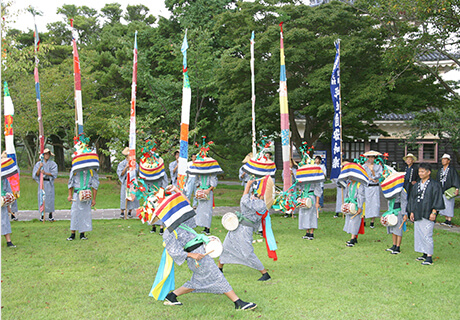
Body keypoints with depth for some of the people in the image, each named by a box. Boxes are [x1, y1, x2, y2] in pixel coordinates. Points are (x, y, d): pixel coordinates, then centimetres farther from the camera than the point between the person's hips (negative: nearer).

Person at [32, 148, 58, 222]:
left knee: (50, 198, -4)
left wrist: (46, 173, -17)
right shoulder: (38, 164, 9)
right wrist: (40, 168, -14)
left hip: (49, 183, -1)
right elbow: (36, 174, 1)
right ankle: (42, 215, 3)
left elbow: (54, 174, -5)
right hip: (41, 182, 1)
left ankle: (50, 215, 1)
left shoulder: (53, 164, 7)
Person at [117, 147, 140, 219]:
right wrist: (126, 167, -16)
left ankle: (129, 212, 8)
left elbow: (138, 172, 10)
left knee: (133, 196, -1)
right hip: (125, 182, -3)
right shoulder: (122, 164, 2)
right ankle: (122, 213, 0)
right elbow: (121, 174, -6)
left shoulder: (134, 163, 10)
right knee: (124, 196, -6)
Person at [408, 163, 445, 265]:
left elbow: (437, 199, -8)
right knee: (419, 234, 9)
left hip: (428, 215, -7)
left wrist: (434, 212, -14)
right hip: (417, 215, 7)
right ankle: (425, 254, 20)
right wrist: (412, 212, 13)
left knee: (427, 235, -9)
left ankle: (429, 257, -4)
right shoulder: (416, 185, 13)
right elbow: (412, 199, 18)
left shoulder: (434, 185, -5)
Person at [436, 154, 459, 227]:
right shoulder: (440, 170, 14)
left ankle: (449, 221, -5)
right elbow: (437, 180, 20)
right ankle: (447, 220, 12)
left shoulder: (452, 169, -4)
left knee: (449, 206, -7)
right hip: (441, 190, 6)